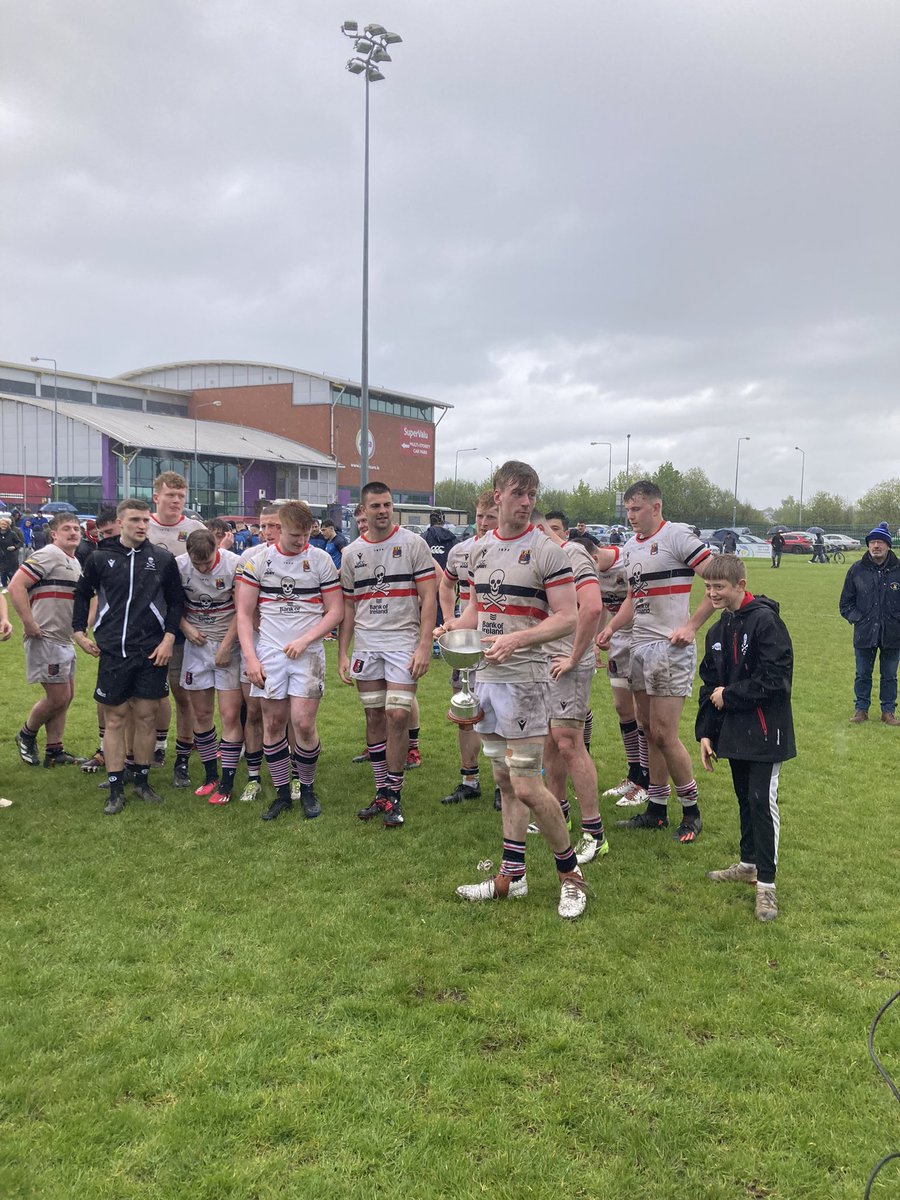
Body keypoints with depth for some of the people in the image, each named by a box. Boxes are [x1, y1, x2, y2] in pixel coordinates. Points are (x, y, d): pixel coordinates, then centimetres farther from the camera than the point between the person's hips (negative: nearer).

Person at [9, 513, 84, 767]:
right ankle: (26, 735, 18)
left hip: (65, 640, 10)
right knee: (58, 697, -5)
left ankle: (54, 752, 19)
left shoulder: (75, 562, 16)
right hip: (46, 639, -9)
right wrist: (29, 624, -21)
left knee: (67, 695, 11)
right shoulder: (47, 555, -12)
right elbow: (16, 586, -20)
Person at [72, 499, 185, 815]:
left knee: (146, 716, 6)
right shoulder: (100, 558, 1)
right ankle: (115, 789, 12)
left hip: (152, 652, 0)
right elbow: (82, 594, 14)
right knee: (115, 718, 4)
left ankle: (142, 781, 21)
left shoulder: (163, 558, 0)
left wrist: (169, 637, -2)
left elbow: (176, 601, 6)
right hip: (112, 652, 0)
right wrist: (79, 631, 7)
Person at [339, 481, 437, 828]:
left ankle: (394, 796, 3)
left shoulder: (413, 543, -2)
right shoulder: (351, 553, 10)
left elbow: (428, 598, -5)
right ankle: (381, 792, 19)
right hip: (365, 646, 4)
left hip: (403, 643, -4)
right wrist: (342, 653, 7)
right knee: (374, 719, 8)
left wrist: (424, 646, -13)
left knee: (397, 717, -9)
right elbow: (348, 607, 13)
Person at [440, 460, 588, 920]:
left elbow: (567, 618, -13)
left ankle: (570, 872, 14)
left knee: (527, 788, -7)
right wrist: (453, 625, -1)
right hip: (486, 676, 7)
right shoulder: (481, 548, 11)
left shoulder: (546, 551, -9)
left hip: (524, 679, -7)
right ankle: (511, 875, 26)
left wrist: (516, 639, -26)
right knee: (505, 781, 14)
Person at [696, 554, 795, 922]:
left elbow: (775, 679, -21)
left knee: (762, 801, -5)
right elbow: (710, 686, 14)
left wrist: (729, 695, -13)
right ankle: (749, 864, 33)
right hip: (734, 731, 7)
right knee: (744, 798, 17)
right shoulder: (717, 632, 9)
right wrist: (705, 733, 10)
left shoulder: (765, 621, -16)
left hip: (765, 731, -7)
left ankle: (766, 883, 4)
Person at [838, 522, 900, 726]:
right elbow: (845, 602, 9)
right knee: (863, 675, 9)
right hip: (864, 633, 1)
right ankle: (861, 709, 22)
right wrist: (855, 618, -3)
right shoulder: (857, 570, 0)